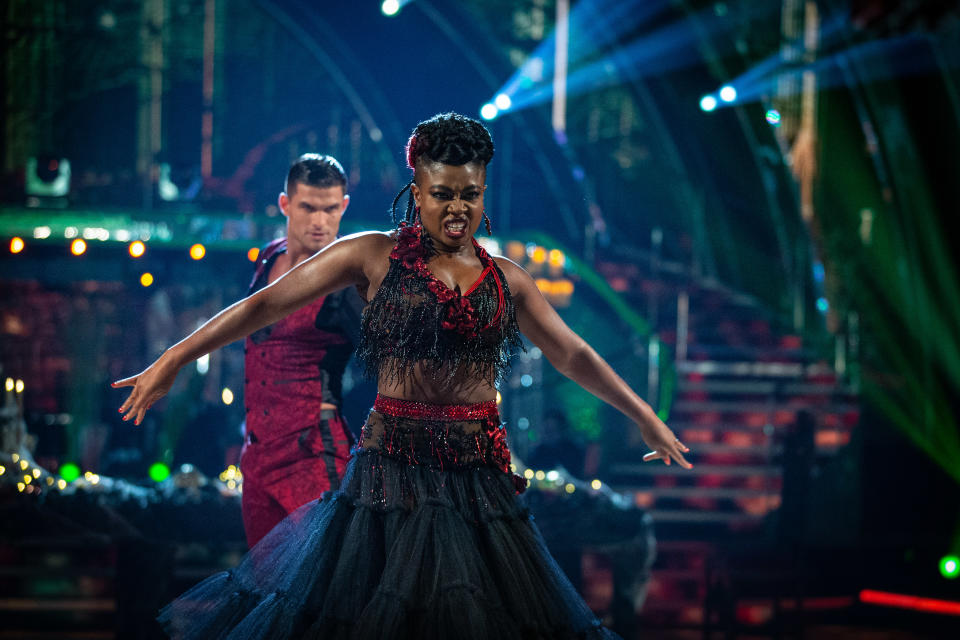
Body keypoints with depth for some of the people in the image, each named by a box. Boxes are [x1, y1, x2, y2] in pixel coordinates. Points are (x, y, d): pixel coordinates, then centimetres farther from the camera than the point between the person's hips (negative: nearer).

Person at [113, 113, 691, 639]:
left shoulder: (504, 278, 11)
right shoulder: (375, 256, 1)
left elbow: (573, 354, 20)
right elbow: (264, 305, 0)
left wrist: (645, 416, 21)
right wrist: (172, 361, -4)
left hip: (480, 471, 3)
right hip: (393, 462, -3)